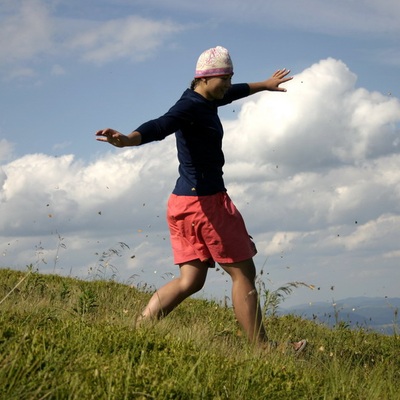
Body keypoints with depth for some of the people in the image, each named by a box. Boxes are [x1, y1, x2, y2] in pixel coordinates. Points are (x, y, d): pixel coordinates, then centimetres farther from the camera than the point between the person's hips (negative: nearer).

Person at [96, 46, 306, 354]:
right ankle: (263, 350, 5)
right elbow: (160, 126, -34)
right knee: (243, 274, -1)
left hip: (186, 201, 10)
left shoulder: (205, 101, 14)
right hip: (205, 201, -10)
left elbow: (233, 93, 36)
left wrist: (264, 85, 54)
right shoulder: (191, 107, -16)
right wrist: (128, 140, -54)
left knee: (190, 280, 8)